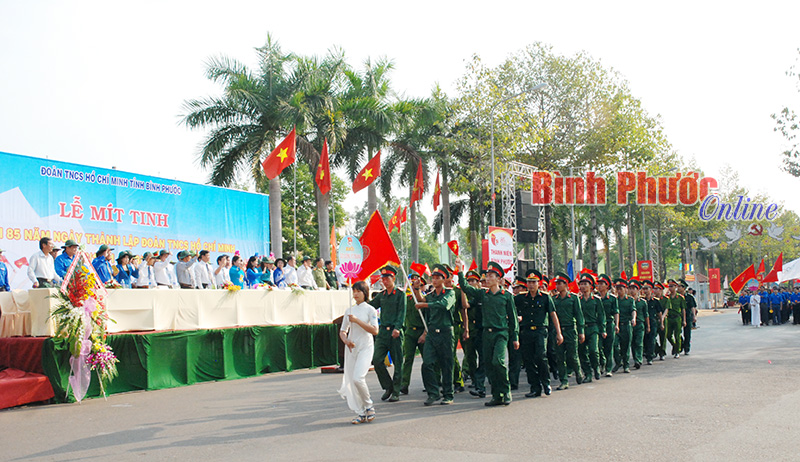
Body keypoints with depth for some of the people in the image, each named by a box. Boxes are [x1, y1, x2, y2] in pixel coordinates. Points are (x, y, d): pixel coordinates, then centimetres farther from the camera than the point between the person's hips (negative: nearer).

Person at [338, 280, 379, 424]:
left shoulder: (370, 309, -2)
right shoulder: (349, 311, 12)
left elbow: (375, 330, -12)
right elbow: (343, 331, 15)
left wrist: (357, 321, -15)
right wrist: (346, 340, -7)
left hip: (365, 347, -5)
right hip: (351, 348, 5)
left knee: (358, 378, -21)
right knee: (351, 380, 1)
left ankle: (369, 405, 2)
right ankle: (361, 414, 11)